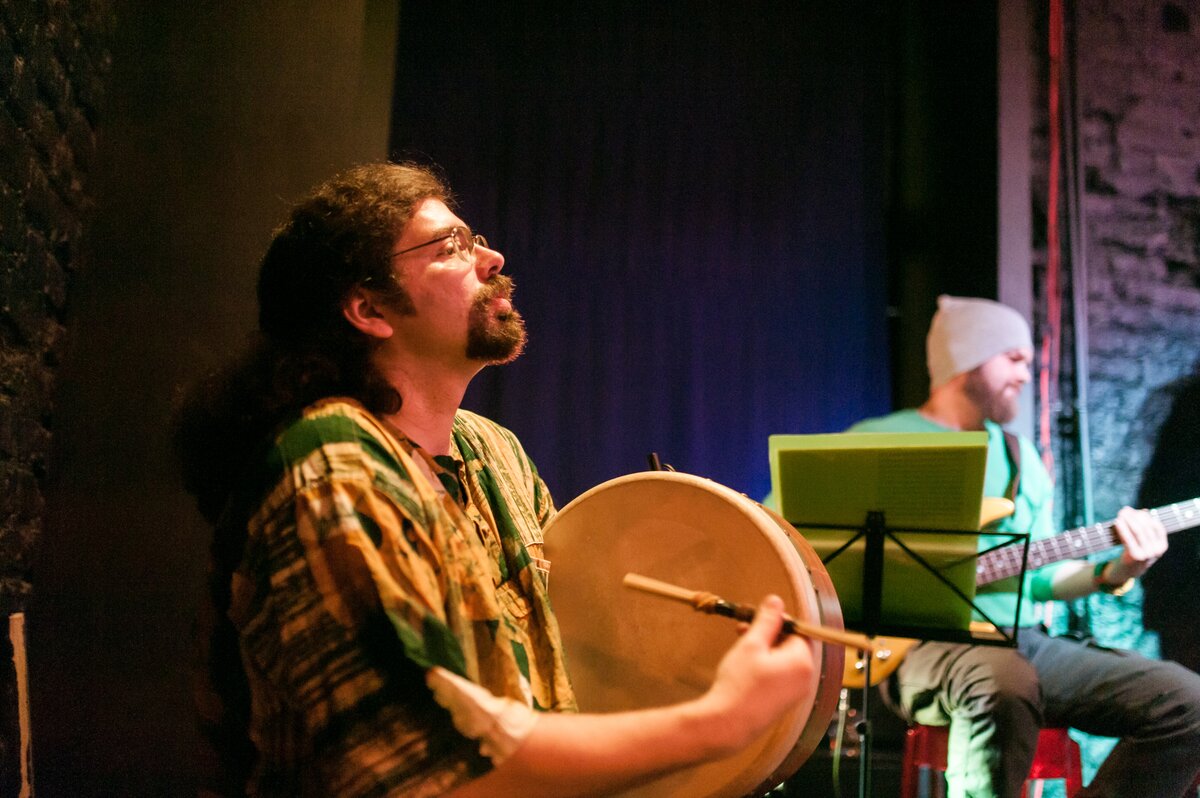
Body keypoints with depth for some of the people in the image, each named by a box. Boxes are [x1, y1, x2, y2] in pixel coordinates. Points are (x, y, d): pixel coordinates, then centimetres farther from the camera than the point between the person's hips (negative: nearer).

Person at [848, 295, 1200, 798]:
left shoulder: (1021, 457, 22)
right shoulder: (878, 442, 2)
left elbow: (1040, 577, 20)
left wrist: (1116, 571, 2)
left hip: (1025, 642, 7)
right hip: (923, 645, -6)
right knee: (1006, 682, -41)